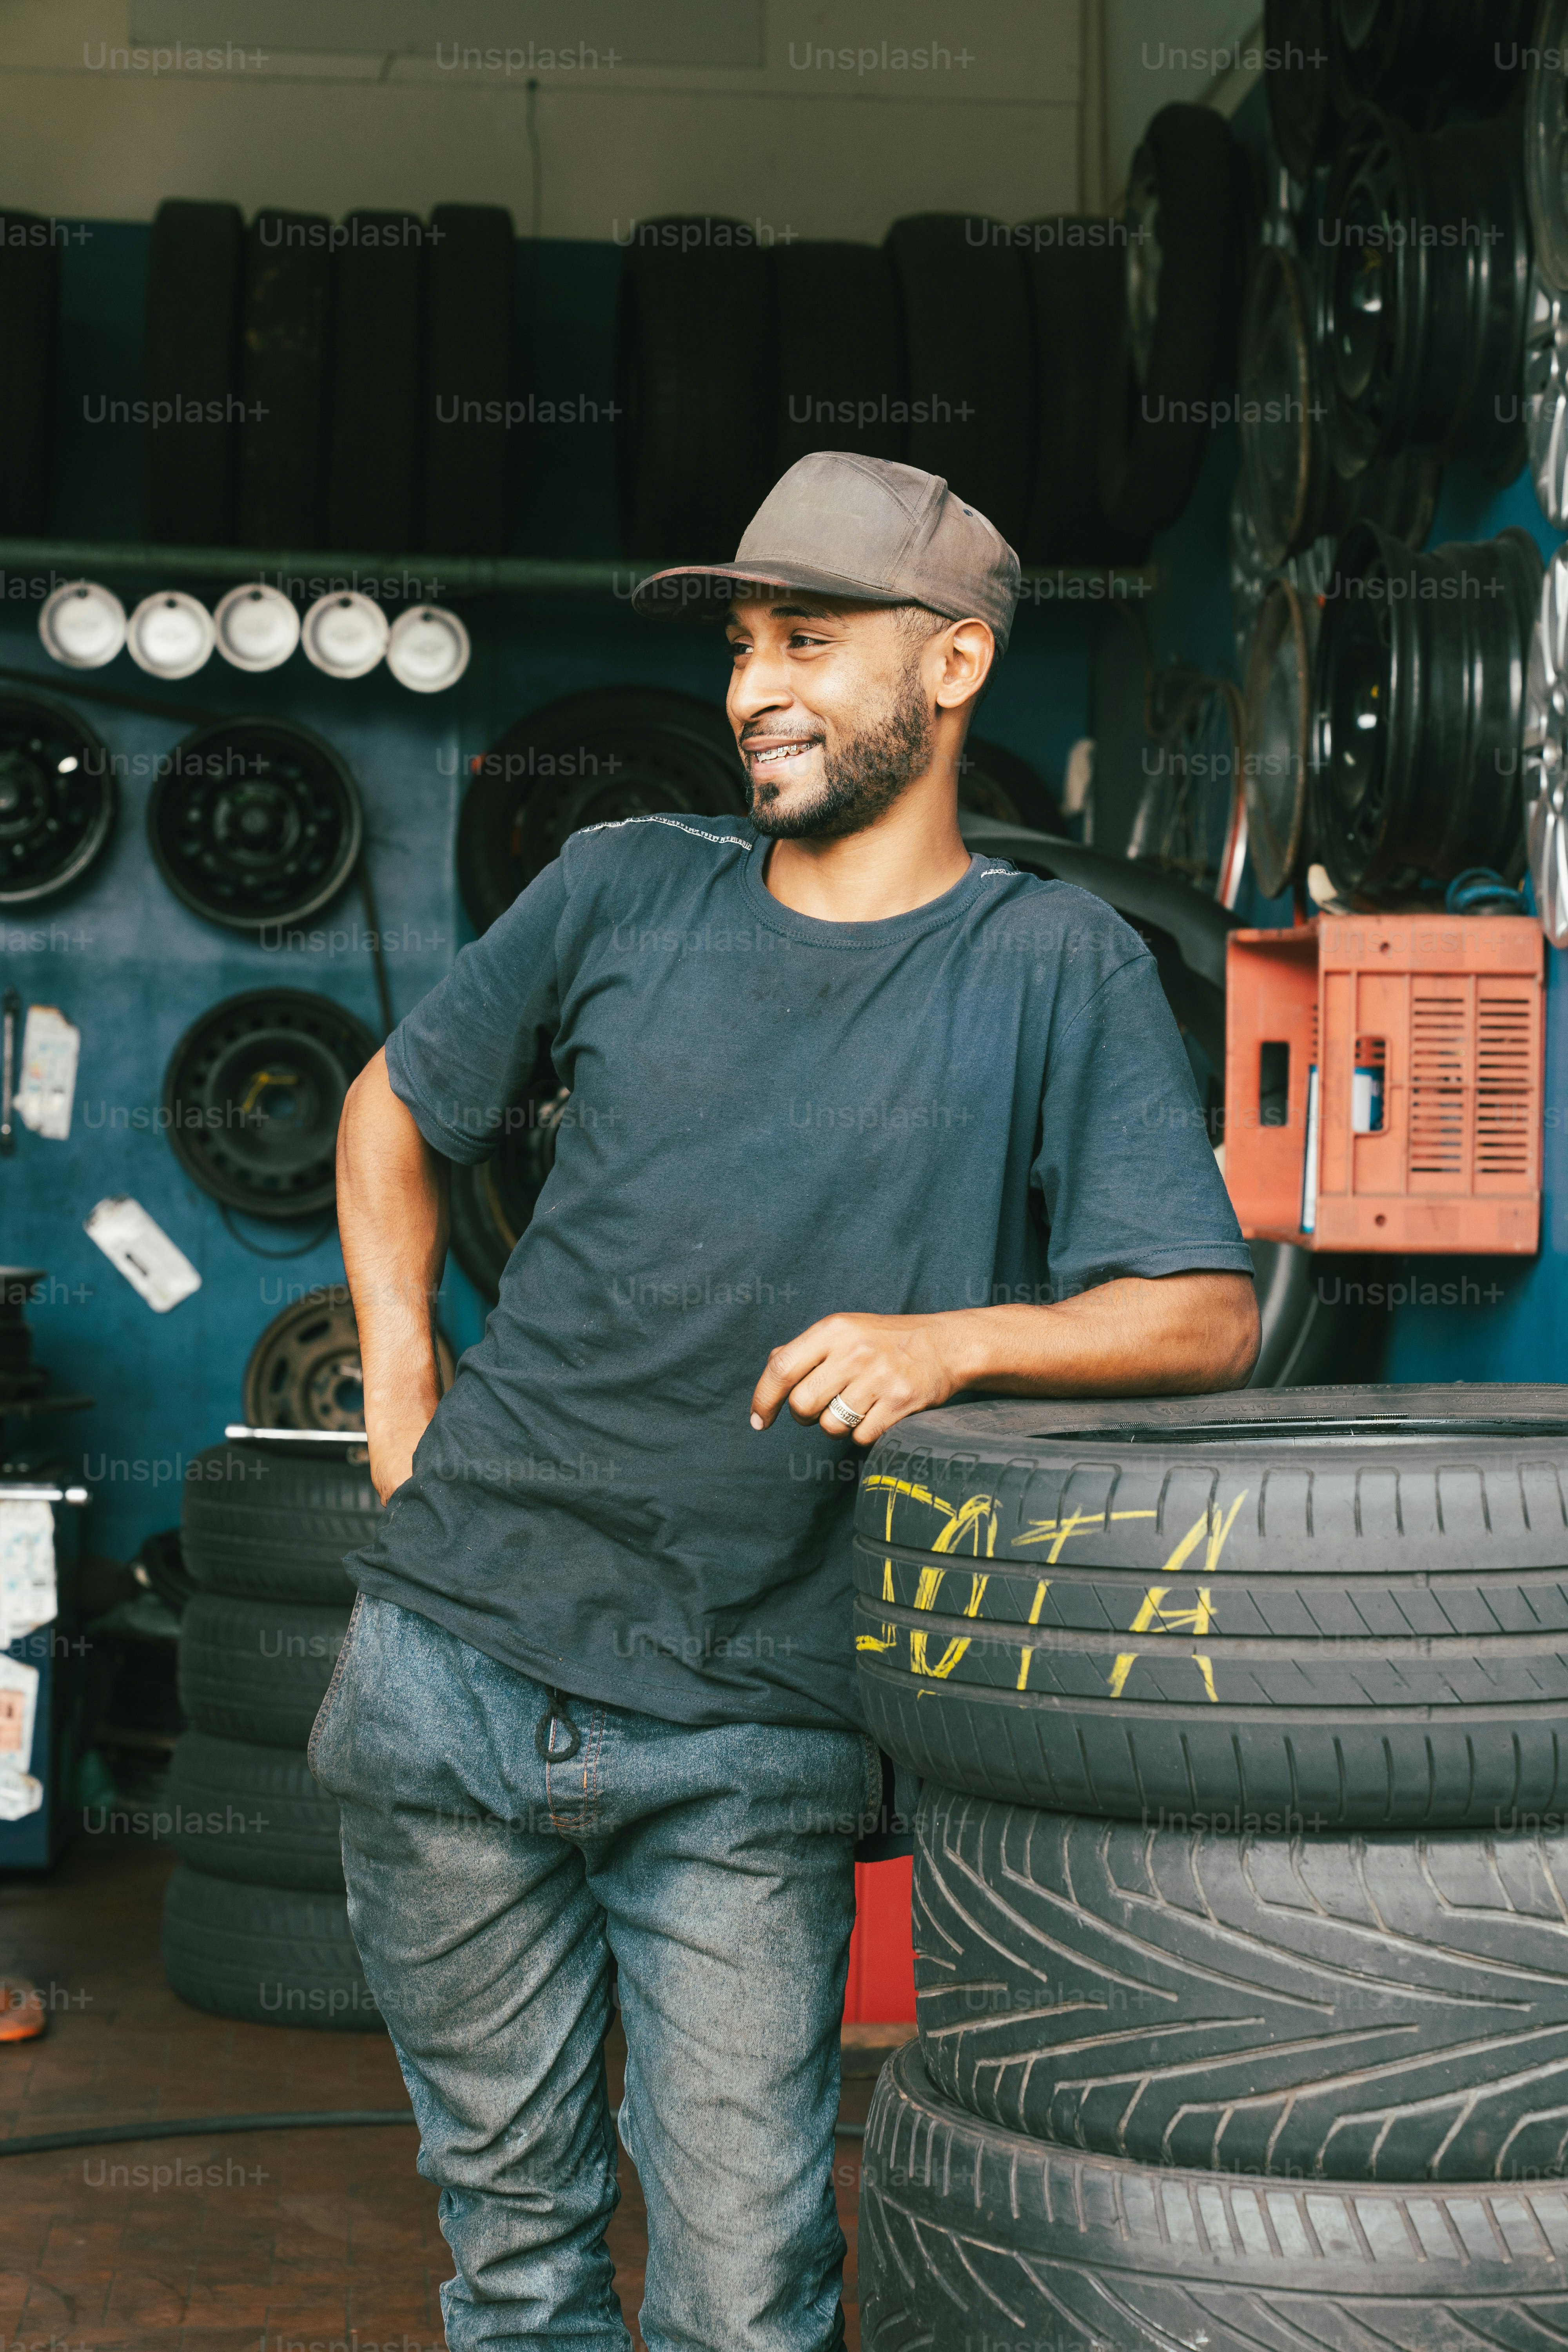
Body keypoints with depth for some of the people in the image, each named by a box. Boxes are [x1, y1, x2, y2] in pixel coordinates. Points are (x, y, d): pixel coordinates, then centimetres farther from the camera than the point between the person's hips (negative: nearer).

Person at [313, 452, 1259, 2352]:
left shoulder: (1053, 968, -1)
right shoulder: (623, 891, 7)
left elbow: (1206, 1316, -8)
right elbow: (394, 1109, 22)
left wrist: (953, 1340, -25)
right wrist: (400, 1386, 9)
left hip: (747, 1751, -2)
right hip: (452, 1667, 3)